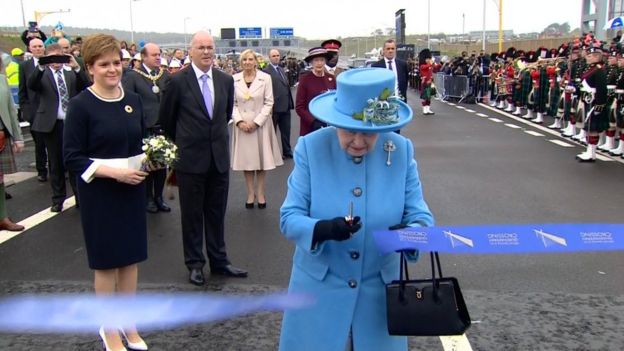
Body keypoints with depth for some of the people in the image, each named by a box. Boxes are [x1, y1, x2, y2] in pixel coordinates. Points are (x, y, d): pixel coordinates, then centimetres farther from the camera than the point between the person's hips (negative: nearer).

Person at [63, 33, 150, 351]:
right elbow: (72, 158, -12)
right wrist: (114, 172, -23)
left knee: (131, 259, 13)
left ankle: (128, 324, 29)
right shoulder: (81, 105, -11)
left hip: (132, 191, 5)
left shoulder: (133, 100, 5)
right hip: (99, 195, -5)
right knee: (107, 263, 8)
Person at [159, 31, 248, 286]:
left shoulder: (226, 81, 3)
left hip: (219, 157, 3)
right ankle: (195, 263, 22)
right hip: (190, 159, -3)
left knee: (217, 213, 13)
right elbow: (166, 119, 3)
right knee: (192, 214, 8)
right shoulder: (178, 81, -8)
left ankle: (219, 261, 25)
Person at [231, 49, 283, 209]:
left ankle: (260, 193, 15)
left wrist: (256, 122, -11)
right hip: (242, 125, 1)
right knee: (246, 159, 6)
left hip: (261, 124, -1)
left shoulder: (265, 78, -3)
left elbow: (268, 103, -4)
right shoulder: (234, 79, 1)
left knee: (262, 159, 4)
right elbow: (232, 103, 3)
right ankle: (250, 193, 16)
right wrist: (239, 121, -11)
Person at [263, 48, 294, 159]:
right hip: (275, 107, -7)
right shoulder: (266, 71, -11)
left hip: (285, 106, 7)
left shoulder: (282, 69, 15)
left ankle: (287, 152, 26)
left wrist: (290, 102, 11)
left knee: (286, 131, 14)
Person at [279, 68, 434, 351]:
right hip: (319, 287, -1)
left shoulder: (402, 151, -7)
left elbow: (419, 215, -5)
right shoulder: (310, 148, -12)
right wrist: (324, 228, -32)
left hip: (379, 287, 2)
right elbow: (289, 217, -12)